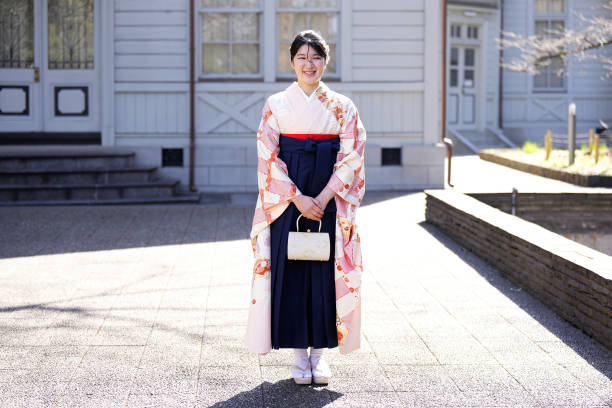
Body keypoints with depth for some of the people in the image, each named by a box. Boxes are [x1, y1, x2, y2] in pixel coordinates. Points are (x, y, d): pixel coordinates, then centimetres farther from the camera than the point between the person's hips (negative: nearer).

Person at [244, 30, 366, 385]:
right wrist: (298, 198, -12)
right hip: (287, 203, 0)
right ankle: (300, 353, 8)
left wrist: (323, 198, -12)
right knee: (290, 272, -1)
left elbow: (351, 157, -1)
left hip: (329, 202, 0)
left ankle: (320, 351, 10)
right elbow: (269, 157, -2)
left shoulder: (342, 107, 5)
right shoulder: (277, 105, 4)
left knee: (326, 271, 0)